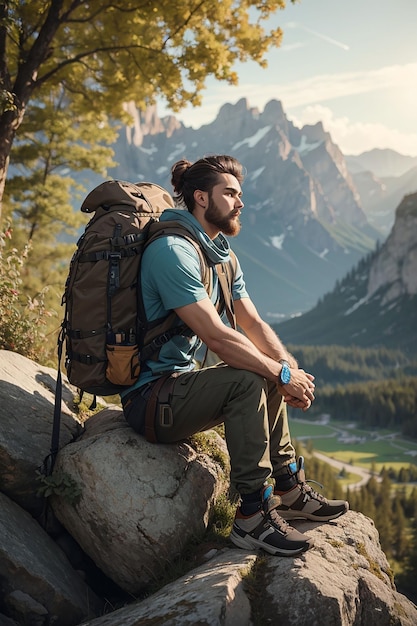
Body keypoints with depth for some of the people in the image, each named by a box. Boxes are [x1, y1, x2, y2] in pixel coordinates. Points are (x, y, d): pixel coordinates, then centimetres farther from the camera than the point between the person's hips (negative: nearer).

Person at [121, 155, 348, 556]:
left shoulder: (221, 255, 11)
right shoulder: (172, 250, -20)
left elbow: (253, 324, 8)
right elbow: (215, 335, -27)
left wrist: (291, 369, -10)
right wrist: (284, 373, -21)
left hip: (178, 383, 10)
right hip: (147, 398, -10)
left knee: (270, 374, 15)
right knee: (247, 381, -28)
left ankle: (289, 490, 18)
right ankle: (252, 517, -19)